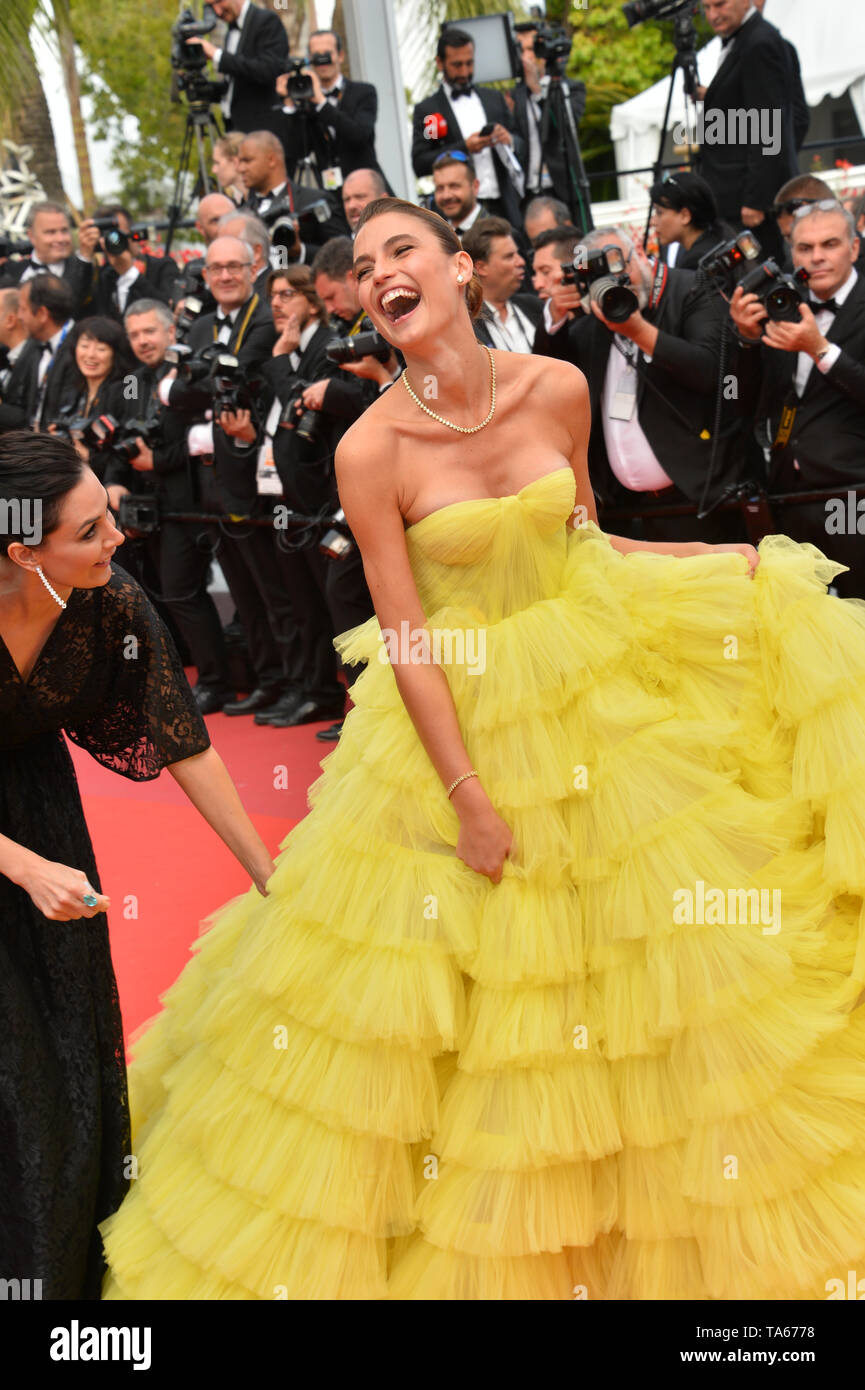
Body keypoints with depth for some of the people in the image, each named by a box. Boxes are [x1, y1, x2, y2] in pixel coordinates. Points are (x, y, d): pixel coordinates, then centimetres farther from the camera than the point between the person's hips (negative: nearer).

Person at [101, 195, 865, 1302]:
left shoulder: (558, 388, -7)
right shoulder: (371, 451, -17)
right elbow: (407, 643, -15)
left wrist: (726, 561, 9)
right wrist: (469, 796, -16)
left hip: (601, 692, 4)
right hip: (459, 711, -4)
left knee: (660, 952, 13)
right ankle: (482, 1242, 31)